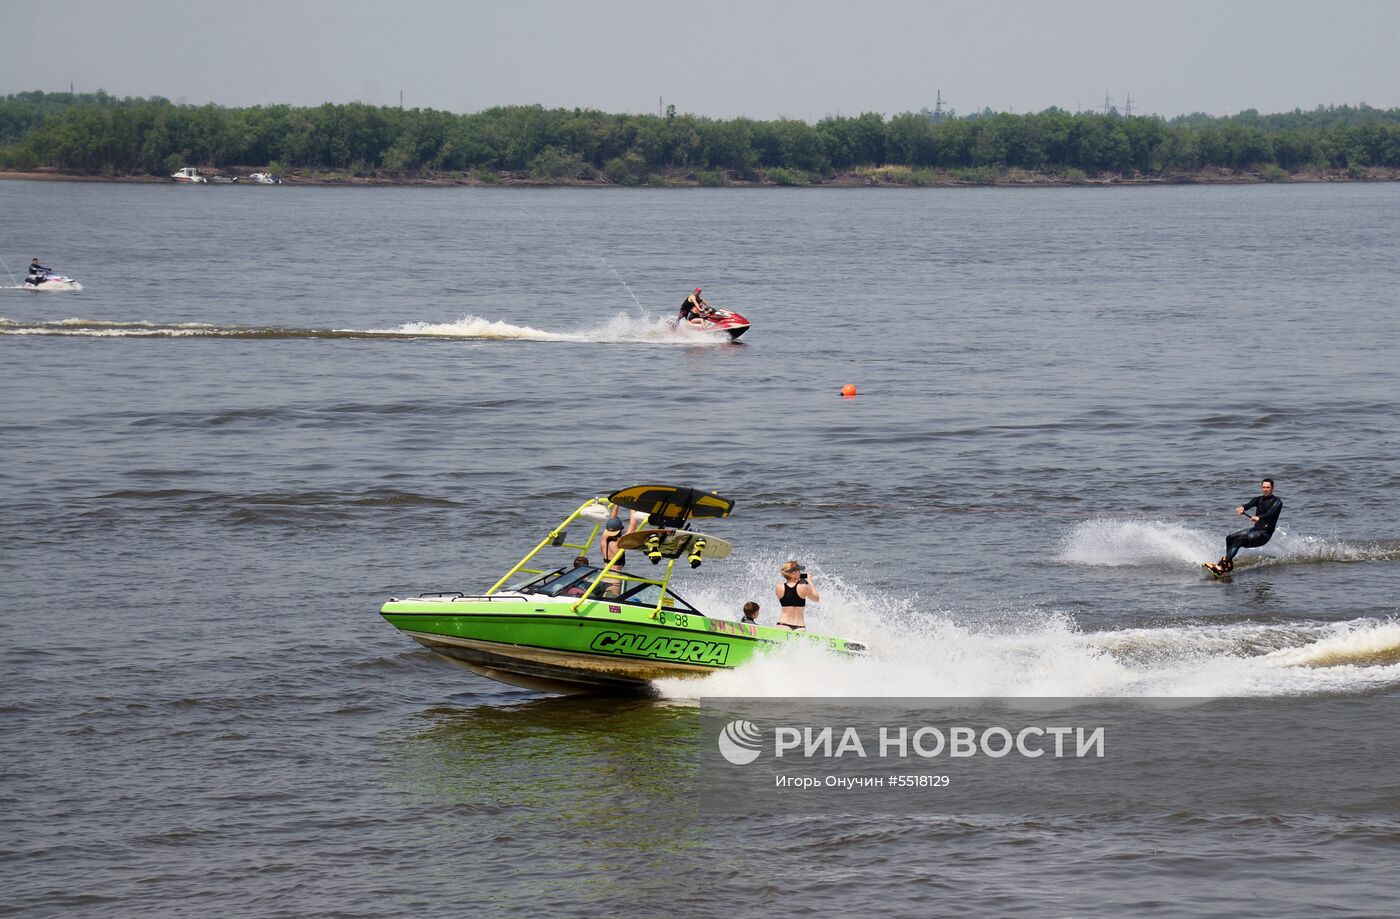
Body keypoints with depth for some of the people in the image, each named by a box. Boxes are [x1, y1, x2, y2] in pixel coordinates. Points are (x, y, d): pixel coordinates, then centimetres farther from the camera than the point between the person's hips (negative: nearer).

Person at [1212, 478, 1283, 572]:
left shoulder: (1277, 501, -7)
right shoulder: (1259, 499, 12)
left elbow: (1271, 513, -26)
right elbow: (1250, 504, -9)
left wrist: (1259, 518, -45)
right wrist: (1242, 507, -34)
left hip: (1264, 534, -8)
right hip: (1255, 529, 8)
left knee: (1239, 540, -25)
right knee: (1230, 538, -1)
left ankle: (1222, 564, -31)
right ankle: (1229, 564, 0)